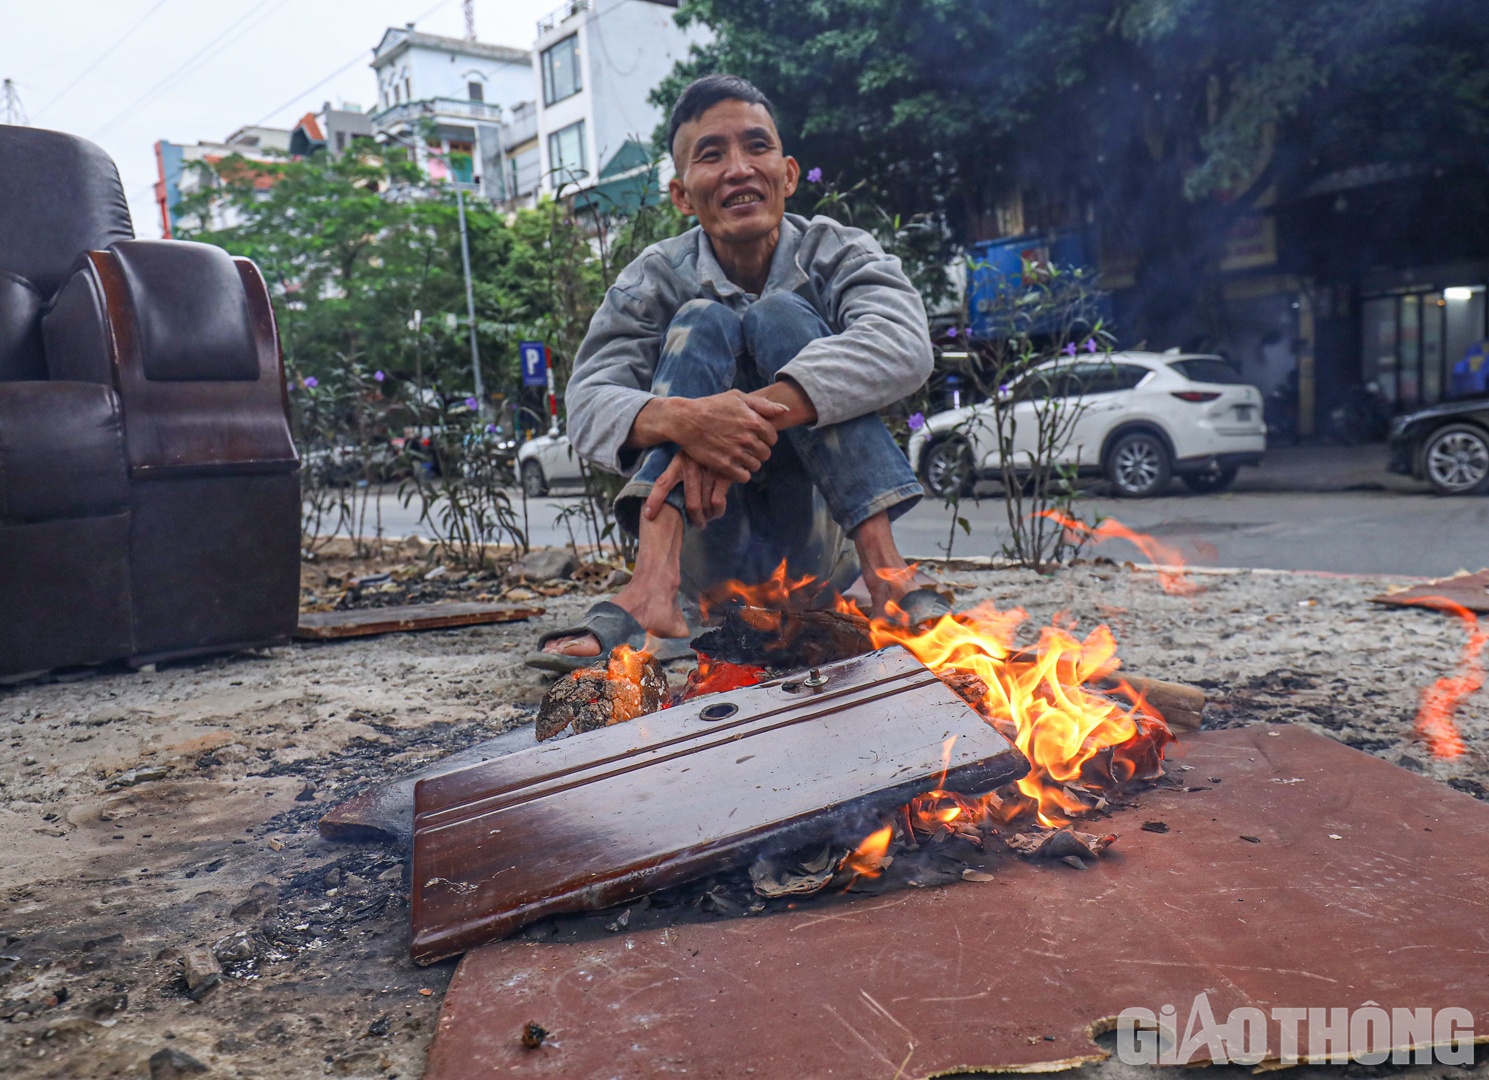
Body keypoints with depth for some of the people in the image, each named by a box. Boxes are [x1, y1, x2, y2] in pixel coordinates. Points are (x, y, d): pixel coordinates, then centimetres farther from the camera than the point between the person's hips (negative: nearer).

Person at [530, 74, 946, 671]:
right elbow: (589, 401, -14)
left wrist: (754, 416, -37)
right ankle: (653, 588, -33)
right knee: (703, 321, -16)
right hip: (711, 564, 1)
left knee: (781, 315, -17)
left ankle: (885, 572, -30)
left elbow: (902, 346, -23)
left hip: (819, 550, -1)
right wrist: (678, 417, -38)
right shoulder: (656, 279, 2)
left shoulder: (839, 254, -1)